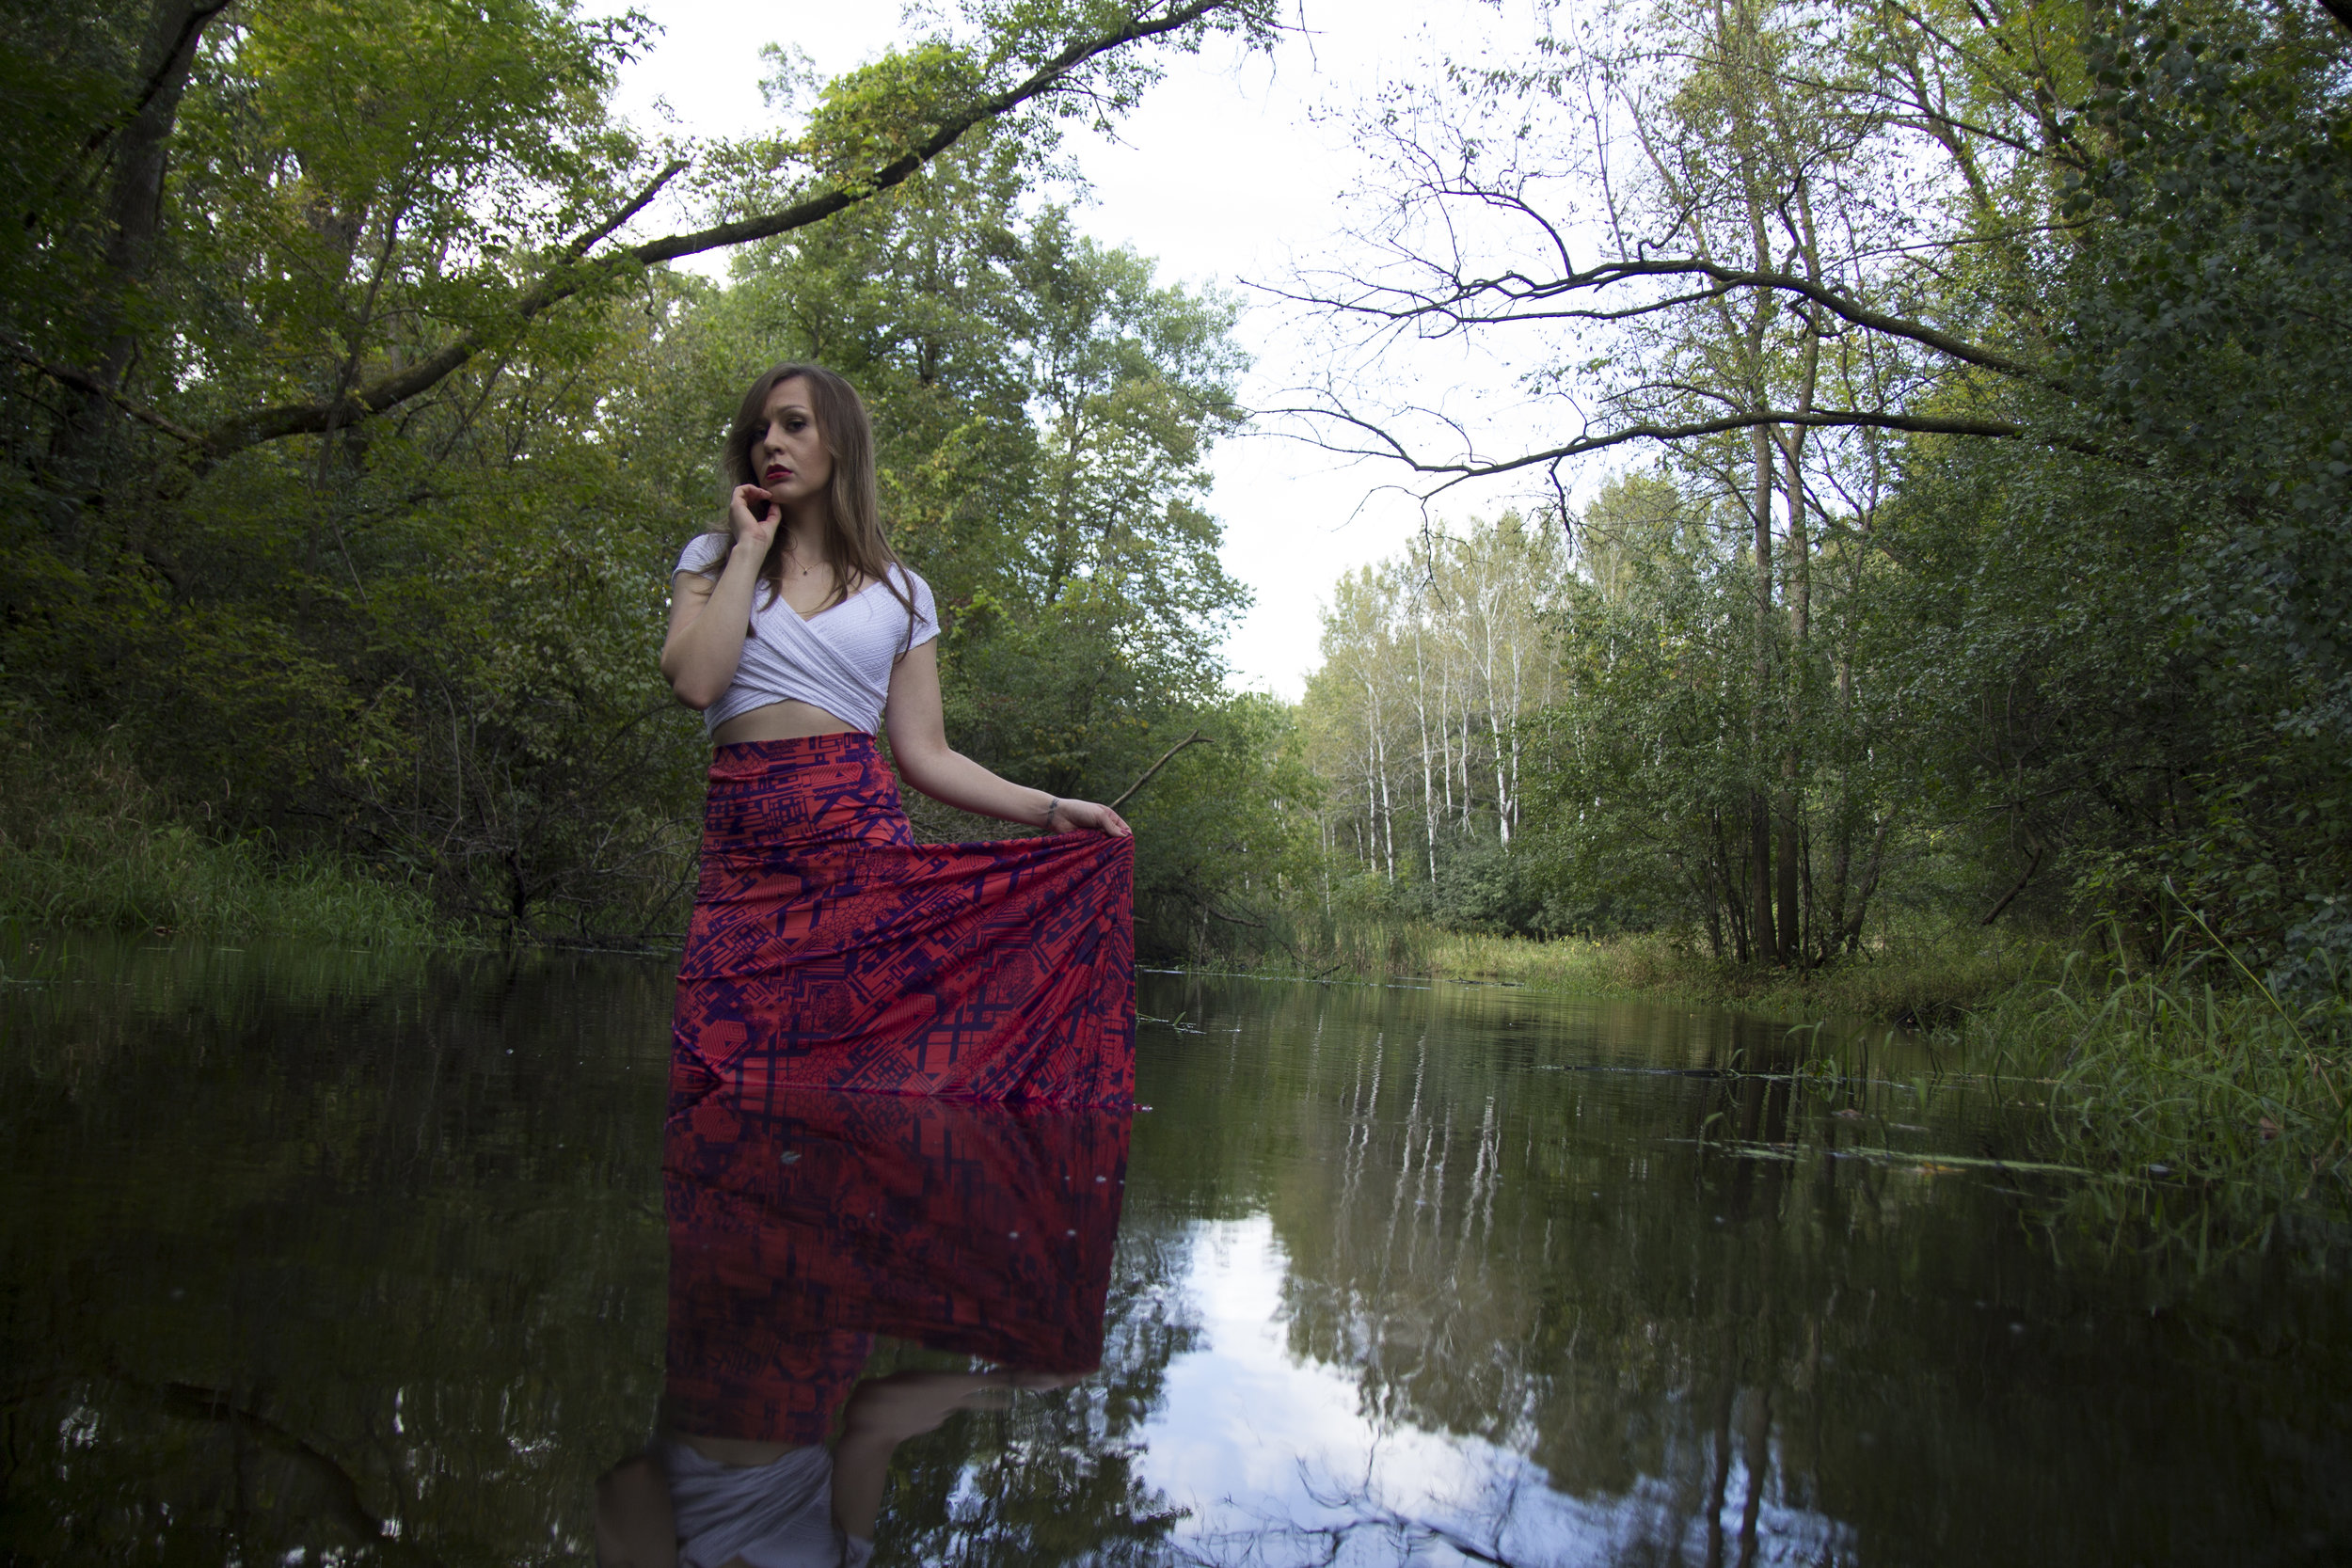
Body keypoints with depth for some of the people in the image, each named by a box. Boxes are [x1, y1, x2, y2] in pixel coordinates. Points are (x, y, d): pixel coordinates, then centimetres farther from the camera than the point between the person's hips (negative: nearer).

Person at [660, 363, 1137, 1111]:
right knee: (724, 1092, -9)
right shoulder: (712, 561, 16)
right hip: (743, 853, 1)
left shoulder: (901, 594, 16)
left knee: (880, 1079, -11)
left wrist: (1052, 811, 2)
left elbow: (924, 753, 11)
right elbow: (695, 680, -4)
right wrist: (750, 550, 3)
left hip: (862, 840, 0)